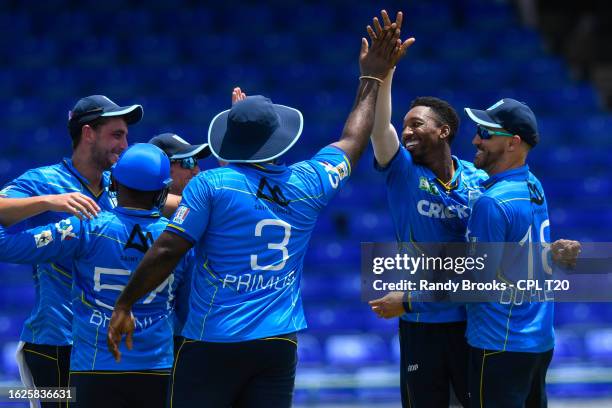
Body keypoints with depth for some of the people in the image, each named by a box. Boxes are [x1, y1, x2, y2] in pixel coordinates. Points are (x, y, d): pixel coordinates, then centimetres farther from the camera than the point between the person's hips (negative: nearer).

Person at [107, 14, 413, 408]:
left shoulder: (211, 184, -7)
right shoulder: (306, 184, 5)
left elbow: (166, 251, -9)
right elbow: (353, 141, 22)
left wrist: (124, 306, 0)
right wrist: (373, 78, 34)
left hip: (213, 344, -4)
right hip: (279, 345, 4)